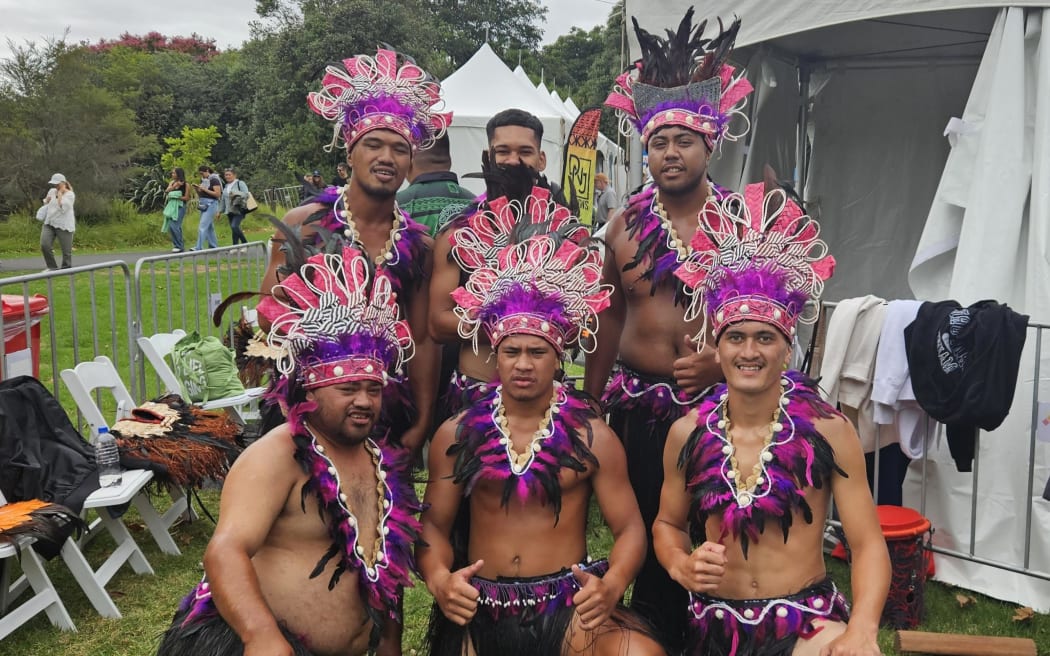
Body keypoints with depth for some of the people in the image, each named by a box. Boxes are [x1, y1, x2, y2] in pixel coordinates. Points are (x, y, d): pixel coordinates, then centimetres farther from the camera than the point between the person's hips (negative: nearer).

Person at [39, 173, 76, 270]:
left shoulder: (70, 194, -9)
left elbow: (62, 208, -23)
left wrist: (60, 194, -15)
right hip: (49, 223, 5)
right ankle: (52, 267, 3)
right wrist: (46, 200, 5)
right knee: (44, 245, -13)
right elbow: (46, 202, 29)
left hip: (64, 226, -5)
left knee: (66, 250, 0)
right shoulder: (52, 191, 9)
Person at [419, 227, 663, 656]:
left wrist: (611, 585, -20)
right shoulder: (457, 435, 3)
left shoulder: (591, 436, -1)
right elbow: (434, 525, 7)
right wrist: (439, 579, -14)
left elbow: (629, 528, 0)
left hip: (569, 604, -2)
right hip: (478, 608, 2)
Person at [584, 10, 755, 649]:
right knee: (645, 538, 12)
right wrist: (591, 404, 12)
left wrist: (725, 360, -18)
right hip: (637, 406, 2)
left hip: (716, 404, -2)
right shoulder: (625, 226, 5)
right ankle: (655, 634, 30)